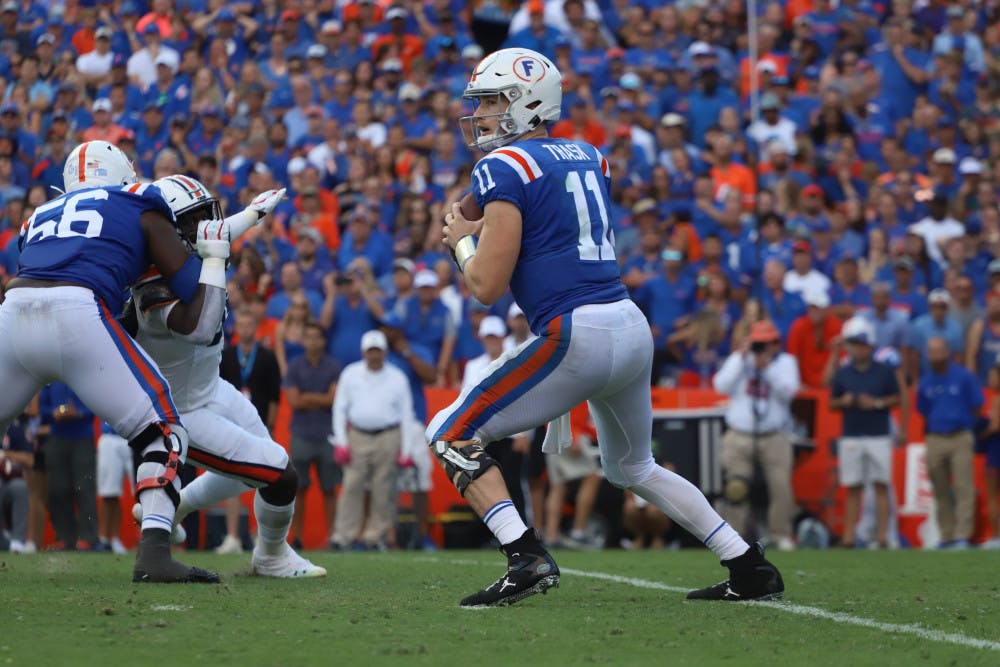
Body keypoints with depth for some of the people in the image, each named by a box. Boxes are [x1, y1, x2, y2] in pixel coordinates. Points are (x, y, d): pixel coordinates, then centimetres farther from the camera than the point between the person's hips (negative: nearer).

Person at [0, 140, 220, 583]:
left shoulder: (42, 215, 33)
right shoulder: (141, 209, 21)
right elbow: (193, 321, 16)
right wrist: (214, 256, 34)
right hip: (78, 317, -4)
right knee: (162, 434, 6)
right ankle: (153, 554, -10)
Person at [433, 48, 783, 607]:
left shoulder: (506, 167, -6)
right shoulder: (590, 158, 17)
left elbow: (488, 286, -9)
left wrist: (461, 241, 10)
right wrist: (482, 231, 25)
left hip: (576, 335, -8)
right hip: (633, 326, 8)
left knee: (453, 436, 2)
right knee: (633, 466, 28)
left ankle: (528, 559, -13)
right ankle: (750, 568, 24)